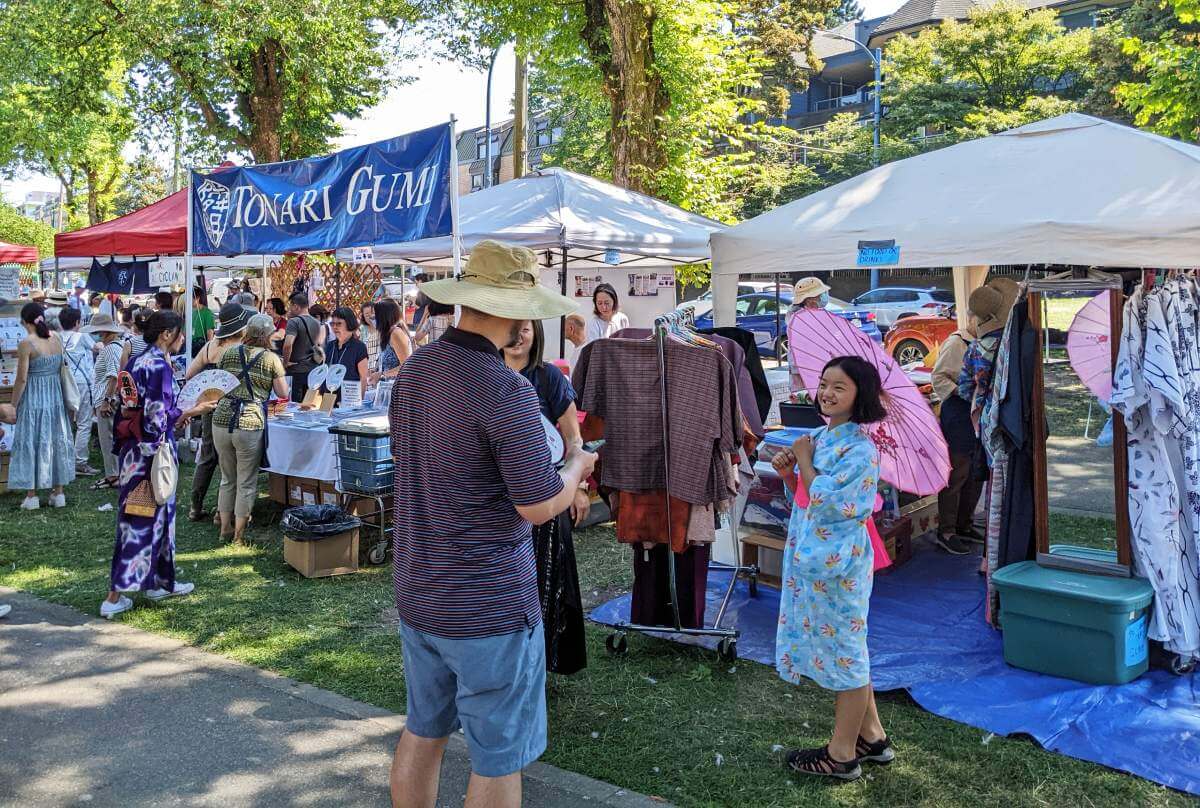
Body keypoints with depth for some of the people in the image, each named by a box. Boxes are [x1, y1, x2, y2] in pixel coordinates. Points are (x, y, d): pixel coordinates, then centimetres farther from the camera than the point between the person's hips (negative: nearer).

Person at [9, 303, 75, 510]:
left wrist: (13, 405, -4)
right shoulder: (56, 339, 2)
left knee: (30, 443, 4)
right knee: (56, 440, 12)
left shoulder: (26, 344, -15)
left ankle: (31, 496, 7)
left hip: (33, 399, -5)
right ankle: (59, 492, 17)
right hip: (56, 397, 5)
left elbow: (22, 379, -13)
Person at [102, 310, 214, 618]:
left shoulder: (136, 362, 10)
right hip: (151, 451, -9)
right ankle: (114, 598, 2)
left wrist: (178, 414, 17)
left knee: (157, 513, 18)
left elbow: (138, 409, 13)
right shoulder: (159, 366, -17)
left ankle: (158, 582, 28)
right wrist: (192, 412, -8)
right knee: (146, 517, -2)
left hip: (132, 447, 9)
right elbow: (157, 416, -20)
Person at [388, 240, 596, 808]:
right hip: (490, 609, -8)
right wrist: (576, 465, -1)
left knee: (422, 733, 23)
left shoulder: (414, 370, 2)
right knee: (498, 760, 9)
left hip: (417, 593, 8)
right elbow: (540, 506, -21)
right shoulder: (506, 391, -24)